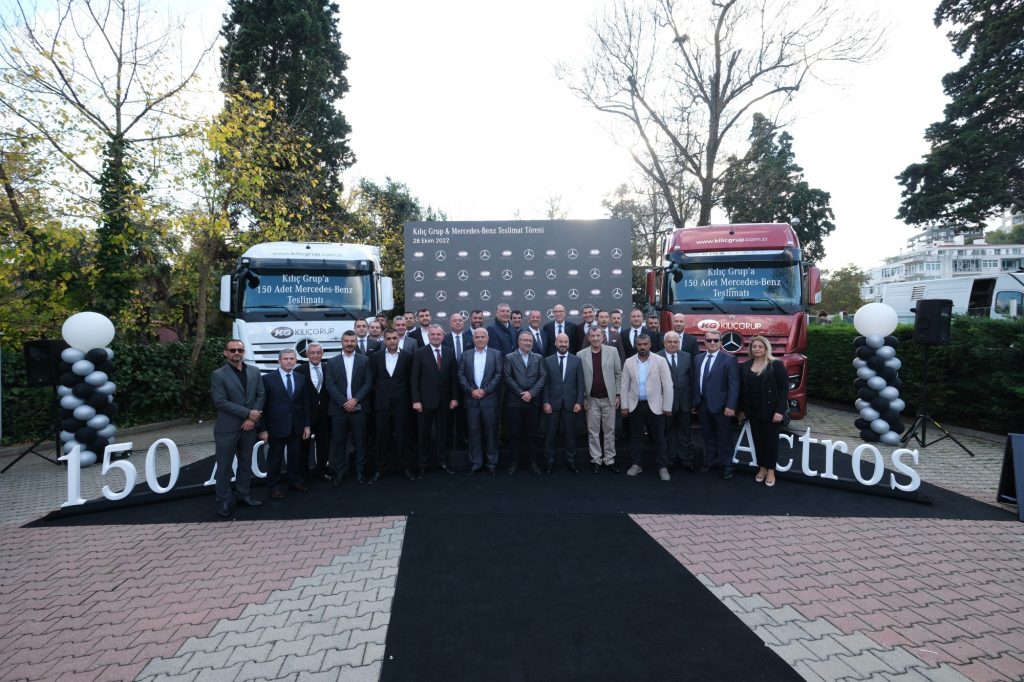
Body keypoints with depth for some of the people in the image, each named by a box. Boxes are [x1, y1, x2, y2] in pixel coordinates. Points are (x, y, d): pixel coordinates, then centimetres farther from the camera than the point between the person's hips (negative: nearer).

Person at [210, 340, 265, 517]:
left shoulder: (254, 371, 6)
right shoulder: (218, 374, -7)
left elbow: (261, 395, 3)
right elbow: (220, 402, -14)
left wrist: (251, 419, -9)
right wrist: (248, 413, -16)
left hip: (248, 426, 4)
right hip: (227, 428, -4)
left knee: (246, 463, 14)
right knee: (224, 466, 4)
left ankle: (243, 495, 27)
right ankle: (223, 502, 16)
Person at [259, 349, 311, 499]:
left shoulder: (301, 379, 6)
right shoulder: (268, 379, -5)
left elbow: (306, 403, 8)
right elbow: (263, 405, -6)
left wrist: (307, 425, 4)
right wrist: (263, 429, -8)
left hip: (297, 427, 4)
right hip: (276, 426, -3)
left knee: (296, 455, 14)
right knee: (275, 458, 7)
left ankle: (295, 481, 31)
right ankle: (274, 486, 21)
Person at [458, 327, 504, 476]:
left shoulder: (496, 354, 4)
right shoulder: (465, 355, 10)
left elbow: (498, 375, -3)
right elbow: (461, 376, 3)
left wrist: (485, 390, -11)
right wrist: (471, 390, -9)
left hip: (490, 399, -1)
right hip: (471, 399, 2)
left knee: (491, 431, 4)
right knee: (474, 431, 6)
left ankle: (492, 463, 14)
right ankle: (475, 463, 15)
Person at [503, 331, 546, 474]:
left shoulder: (539, 358, 10)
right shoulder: (509, 357, 2)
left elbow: (542, 377, 2)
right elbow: (507, 377, -5)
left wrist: (531, 393, -11)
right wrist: (521, 393, -10)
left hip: (533, 401, 2)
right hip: (515, 401, -2)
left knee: (532, 433, 8)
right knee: (515, 433, 4)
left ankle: (532, 460, 19)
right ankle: (515, 461, 14)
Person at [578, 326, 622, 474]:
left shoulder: (612, 351, -1)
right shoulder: (581, 355, -2)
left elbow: (619, 374, 3)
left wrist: (618, 395, 0)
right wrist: (583, 398, -2)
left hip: (609, 398, 0)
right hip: (591, 399, 0)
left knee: (609, 430, 8)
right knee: (593, 431, 7)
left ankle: (609, 460, 20)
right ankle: (596, 460, 18)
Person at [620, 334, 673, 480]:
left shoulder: (660, 361, -5)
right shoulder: (629, 362, 2)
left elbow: (667, 385, -5)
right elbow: (624, 386, 4)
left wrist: (667, 407, -7)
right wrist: (624, 406, 0)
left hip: (655, 406, -2)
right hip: (635, 405, 2)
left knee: (659, 438, 6)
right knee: (636, 436, 11)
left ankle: (663, 467, 17)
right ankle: (637, 464, 24)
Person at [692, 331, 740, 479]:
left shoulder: (729, 359, -7)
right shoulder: (698, 358, 10)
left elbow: (734, 385, -12)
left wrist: (730, 406, -18)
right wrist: (695, 401, 6)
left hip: (720, 405, -5)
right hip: (702, 404, 5)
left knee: (724, 437, 6)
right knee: (708, 436, 16)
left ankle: (726, 465, 17)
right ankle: (711, 461, 29)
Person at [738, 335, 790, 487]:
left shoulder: (776, 365, -6)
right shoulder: (745, 366, 7)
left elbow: (784, 388, -9)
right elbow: (742, 389, 10)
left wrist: (780, 411, -16)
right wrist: (742, 410, 8)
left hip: (770, 410, -4)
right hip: (753, 411, 4)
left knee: (771, 440, 4)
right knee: (757, 439, 9)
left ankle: (771, 470, 16)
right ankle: (762, 468, 21)